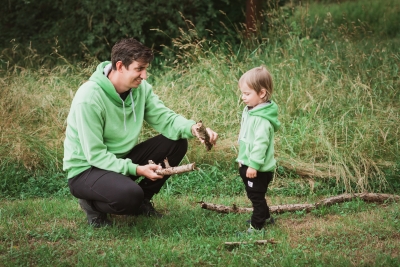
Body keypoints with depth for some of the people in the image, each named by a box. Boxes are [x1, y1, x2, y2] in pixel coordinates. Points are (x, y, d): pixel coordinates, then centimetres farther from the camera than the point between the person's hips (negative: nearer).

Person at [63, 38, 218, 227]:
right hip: (86, 169, -7)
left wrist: (192, 128, -29)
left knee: (176, 143, -5)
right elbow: (95, 154, -25)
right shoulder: (89, 98, -26)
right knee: (129, 194, -36)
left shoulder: (140, 88, -6)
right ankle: (92, 204, -2)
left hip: (121, 159, 7)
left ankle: (142, 200, 10)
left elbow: (165, 118, -7)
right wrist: (136, 169, -32)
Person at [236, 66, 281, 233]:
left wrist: (254, 165, -26)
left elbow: (260, 143, -28)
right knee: (254, 195, 23)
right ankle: (265, 217, 40)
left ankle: (256, 227, 12)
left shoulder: (262, 119, -25)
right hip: (248, 164, 10)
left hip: (258, 169, -10)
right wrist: (242, 159, 22)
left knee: (256, 197, 2)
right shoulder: (250, 111, 8)